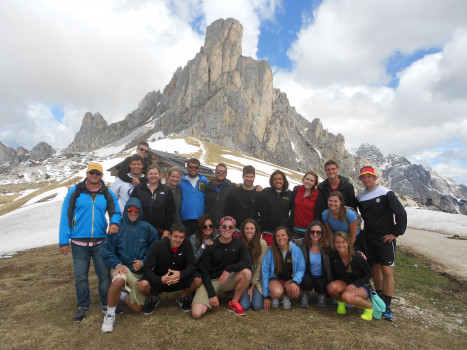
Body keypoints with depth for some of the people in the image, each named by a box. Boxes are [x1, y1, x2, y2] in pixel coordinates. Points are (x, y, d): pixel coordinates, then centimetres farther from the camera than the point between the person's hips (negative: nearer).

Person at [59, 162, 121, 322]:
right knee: (80, 276, 10)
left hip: (100, 242, 1)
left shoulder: (107, 194, 5)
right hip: (79, 243, 0)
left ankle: (107, 304, 24)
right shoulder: (75, 192, 1)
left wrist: (115, 222, -18)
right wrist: (64, 241, -5)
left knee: (104, 275, 4)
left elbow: (115, 212, 6)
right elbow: (65, 216, 0)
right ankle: (82, 306, 29)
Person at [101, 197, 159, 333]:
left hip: (141, 272, 2)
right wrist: (117, 264, -19)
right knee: (118, 280, -39)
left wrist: (143, 262, -14)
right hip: (124, 267, -2)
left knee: (137, 308, 6)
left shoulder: (147, 228, -4)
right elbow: (107, 250, -5)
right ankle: (110, 314, -13)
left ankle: (121, 294, 37)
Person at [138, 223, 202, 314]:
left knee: (198, 280, -26)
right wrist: (160, 280, -37)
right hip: (160, 280, -1)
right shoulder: (158, 246, -19)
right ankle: (154, 299, 8)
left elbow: (192, 265, -16)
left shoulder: (186, 244, -15)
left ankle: (182, 297, 7)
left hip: (180, 279, 1)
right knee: (142, 285, -29)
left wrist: (181, 274, -36)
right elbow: (146, 268, -20)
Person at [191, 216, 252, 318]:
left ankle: (233, 303, -6)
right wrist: (211, 294, -15)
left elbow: (247, 263, -19)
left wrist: (229, 269, -29)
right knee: (196, 314, -22)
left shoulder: (239, 244, -4)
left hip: (228, 280, 2)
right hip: (210, 281, -2)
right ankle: (211, 302, 12)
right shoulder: (211, 246, -9)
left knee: (247, 273, -28)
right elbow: (204, 271, -9)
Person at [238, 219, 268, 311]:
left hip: (257, 279, -1)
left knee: (257, 306, -15)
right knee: (244, 306, -15)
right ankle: (245, 293, 17)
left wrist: (252, 287, -9)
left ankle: (253, 292, 17)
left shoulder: (262, 243, -13)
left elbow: (260, 266, -10)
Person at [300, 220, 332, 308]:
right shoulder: (303, 246, -10)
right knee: (306, 281, -32)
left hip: (322, 277, 1)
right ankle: (305, 296, 6)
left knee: (321, 284, -30)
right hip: (308, 276, -1)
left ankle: (321, 295, 10)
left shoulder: (327, 246, -8)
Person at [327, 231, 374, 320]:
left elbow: (369, 274, -10)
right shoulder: (333, 256, -13)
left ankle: (369, 306, -4)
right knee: (331, 287, -30)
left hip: (362, 286, -3)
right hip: (344, 284, 3)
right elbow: (334, 275, 3)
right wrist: (337, 285, -12)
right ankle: (341, 301, 4)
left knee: (347, 296, -35)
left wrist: (355, 284, -22)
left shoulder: (357, 257, -22)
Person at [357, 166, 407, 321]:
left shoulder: (386, 193, -9)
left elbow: (401, 213, -8)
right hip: (369, 238, 5)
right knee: (375, 268, 12)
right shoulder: (360, 196, 7)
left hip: (385, 238, -5)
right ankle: (379, 298, 27)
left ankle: (387, 307, 1)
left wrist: (396, 233, -9)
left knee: (387, 271, -7)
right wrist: (367, 230, 11)